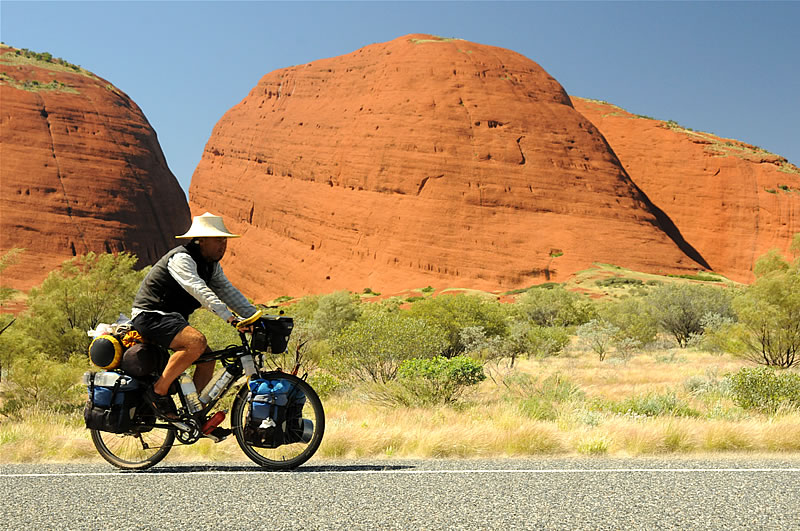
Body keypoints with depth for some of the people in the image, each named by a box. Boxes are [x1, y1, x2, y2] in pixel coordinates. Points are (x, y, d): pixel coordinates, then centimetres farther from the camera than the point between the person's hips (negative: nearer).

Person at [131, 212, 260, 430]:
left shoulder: (211, 264, 11)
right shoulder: (181, 259, -20)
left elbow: (228, 290, 8)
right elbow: (200, 290, -33)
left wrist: (255, 316, -4)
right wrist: (230, 317, -43)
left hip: (171, 318, 10)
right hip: (150, 316, -10)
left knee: (207, 358, 3)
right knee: (196, 341, -31)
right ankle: (158, 391, -19)